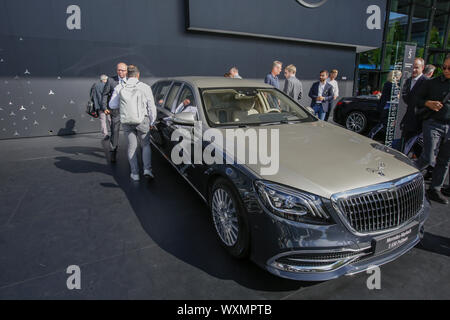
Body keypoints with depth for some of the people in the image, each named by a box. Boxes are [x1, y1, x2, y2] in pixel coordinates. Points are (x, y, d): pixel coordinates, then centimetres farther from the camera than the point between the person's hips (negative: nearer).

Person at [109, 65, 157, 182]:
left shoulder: (119, 88, 3)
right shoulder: (145, 87, -3)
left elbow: (112, 105, 9)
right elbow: (152, 107, -2)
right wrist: (151, 122, 8)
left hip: (127, 122, 2)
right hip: (142, 120, -2)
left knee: (132, 146, 13)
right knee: (146, 145, 14)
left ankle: (135, 173, 16)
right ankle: (147, 169, 0)